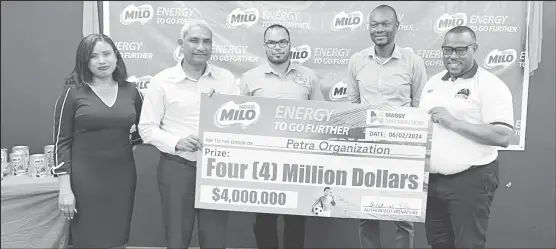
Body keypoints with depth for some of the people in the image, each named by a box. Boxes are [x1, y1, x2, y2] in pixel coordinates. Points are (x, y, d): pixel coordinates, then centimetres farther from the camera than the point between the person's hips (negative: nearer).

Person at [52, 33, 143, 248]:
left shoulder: (130, 91, 4)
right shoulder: (73, 92, -5)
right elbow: (62, 142, -5)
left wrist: (128, 142, 2)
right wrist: (65, 188, -9)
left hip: (122, 177, 3)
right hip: (85, 179, -3)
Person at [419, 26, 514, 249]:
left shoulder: (491, 85, -10)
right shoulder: (433, 82, 12)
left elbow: (503, 136, -18)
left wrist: (453, 122, -22)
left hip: (471, 180, -6)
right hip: (432, 179, 7)